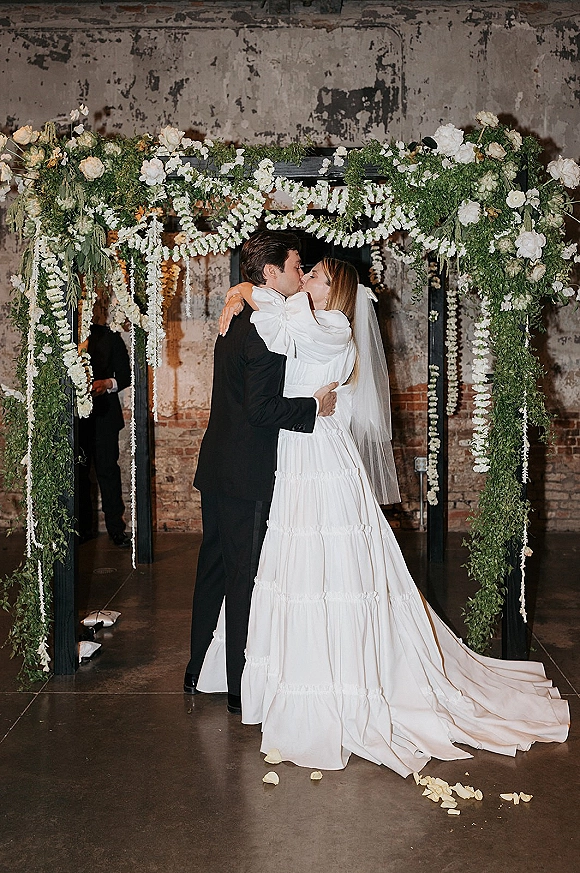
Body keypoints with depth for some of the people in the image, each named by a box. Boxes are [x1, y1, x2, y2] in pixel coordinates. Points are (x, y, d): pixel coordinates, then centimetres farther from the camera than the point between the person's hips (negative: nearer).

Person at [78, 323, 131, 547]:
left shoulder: (108, 336, 7)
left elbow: (126, 374, 6)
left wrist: (108, 383, -14)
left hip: (102, 415, -1)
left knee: (108, 469, -2)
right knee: (77, 472, 4)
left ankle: (116, 528, 5)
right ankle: (83, 527, 13)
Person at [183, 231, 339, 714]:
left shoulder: (237, 320, 12)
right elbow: (262, 408, -23)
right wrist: (314, 406, -13)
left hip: (218, 466, 9)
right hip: (246, 473, -9)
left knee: (215, 566, 17)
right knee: (246, 575, 0)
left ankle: (199, 670, 30)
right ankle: (242, 687, 11)